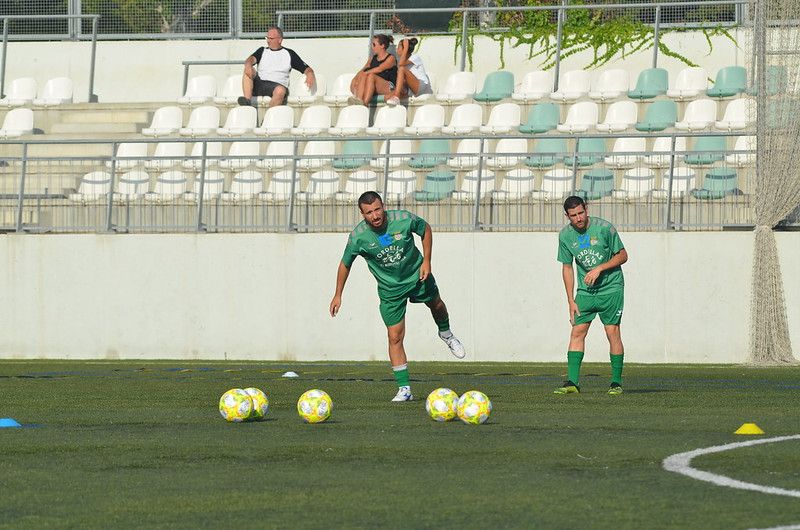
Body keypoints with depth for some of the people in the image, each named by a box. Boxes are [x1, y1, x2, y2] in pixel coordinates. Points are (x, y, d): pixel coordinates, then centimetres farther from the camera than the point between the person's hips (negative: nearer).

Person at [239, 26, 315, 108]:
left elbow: (306, 69, 14)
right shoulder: (262, 51, 23)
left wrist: (310, 75, -10)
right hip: (259, 84, 3)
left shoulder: (289, 54, 18)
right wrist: (248, 64, -23)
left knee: (280, 91, -38)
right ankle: (247, 100, -39)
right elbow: (251, 59, 3)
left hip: (278, 84, -3)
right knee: (248, 70, -24)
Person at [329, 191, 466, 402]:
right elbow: (345, 264, -6)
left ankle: (446, 334, 60)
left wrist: (426, 261, -9)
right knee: (395, 337, -6)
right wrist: (338, 295, -2)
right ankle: (404, 389, 0)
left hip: (417, 275, 1)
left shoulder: (404, 219, -24)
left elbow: (425, 229, -2)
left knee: (436, 305, 25)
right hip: (390, 288, -1)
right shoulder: (358, 237, -23)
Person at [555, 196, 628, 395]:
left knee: (612, 332, -7)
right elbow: (567, 267, 8)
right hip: (585, 290, 4)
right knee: (577, 331, -6)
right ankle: (572, 382, -7)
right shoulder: (565, 235, 0)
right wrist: (571, 301, 3)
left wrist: (599, 269, -17)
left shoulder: (604, 228, -12)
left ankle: (616, 382, 2)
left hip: (611, 288, -4)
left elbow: (622, 256, -4)